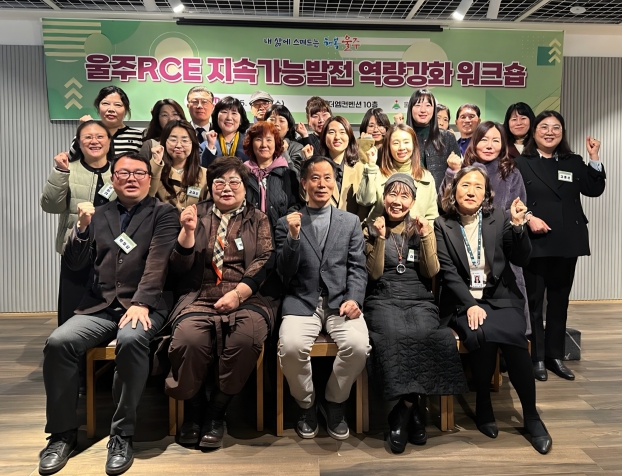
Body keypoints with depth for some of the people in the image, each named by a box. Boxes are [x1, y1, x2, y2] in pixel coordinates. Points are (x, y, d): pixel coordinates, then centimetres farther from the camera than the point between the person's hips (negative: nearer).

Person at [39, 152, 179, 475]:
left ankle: (122, 433, -17)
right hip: (100, 305, 4)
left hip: (144, 304, -3)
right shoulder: (99, 214, 18)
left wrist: (141, 303, -22)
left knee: (131, 339, -34)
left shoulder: (164, 213, 6)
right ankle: (63, 433, -4)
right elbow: (74, 264, 12)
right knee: (58, 342, -22)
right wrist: (82, 227, -4)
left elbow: (157, 262, -8)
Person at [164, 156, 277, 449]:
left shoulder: (258, 220, 14)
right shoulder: (197, 215, 16)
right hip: (200, 298, 1)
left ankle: (216, 412, -8)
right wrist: (188, 230, -7)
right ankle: (193, 410, -1)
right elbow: (180, 268, 10)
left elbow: (264, 262, 0)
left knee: (246, 338, -33)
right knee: (188, 339, -31)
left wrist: (237, 294, -15)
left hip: (247, 298, 0)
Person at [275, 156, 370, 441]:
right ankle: (306, 404, 4)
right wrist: (293, 237, -12)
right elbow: (284, 274, 2)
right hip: (302, 301, -1)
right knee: (291, 346, -29)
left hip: (341, 300, 1)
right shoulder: (287, 223, 10)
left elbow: (357, 268, 7)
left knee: (358, 345, -27)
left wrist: (354, 299, -12)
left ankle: (334, 402, 4)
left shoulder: (350, 222, 14)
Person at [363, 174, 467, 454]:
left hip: (419, 300, 2)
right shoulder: (372, 228, 11)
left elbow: (431, 272, 4)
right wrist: (380, 238, -8)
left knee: (424, 336, -32)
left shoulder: (423, 228, 15)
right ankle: (412, 410, -19)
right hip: (383, 300, -1)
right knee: (393, 336, -34)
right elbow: (374, 273, 1)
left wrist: (425, 237, -6)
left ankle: (403, 411, -18)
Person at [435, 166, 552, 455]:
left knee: (513, 337, -27)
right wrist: (470, 305, -17)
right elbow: (448, 272, -5)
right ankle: (483, 406, -3)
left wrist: (518, 226, -14)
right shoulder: (442, 225, 3)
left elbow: (521, 260, 2)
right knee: (482, 336, -30)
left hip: (500, 298, 1)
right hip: (462, 302, -1)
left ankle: (531, 415, -7)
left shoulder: (499, 218, 7)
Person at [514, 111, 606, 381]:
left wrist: (594, 158, -1)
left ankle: (555, 356, 23)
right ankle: (536, 358, 13)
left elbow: (594, 190, 5)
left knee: (560, 300, 12)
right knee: (534, 301, 3)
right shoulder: (521, 163, -1)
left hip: (567, 242, 5)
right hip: (534, 242, -4)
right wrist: (528, 218, -19)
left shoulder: (574, 162, 13)